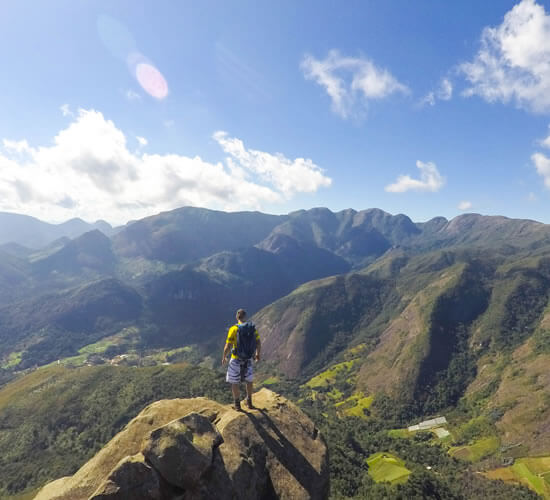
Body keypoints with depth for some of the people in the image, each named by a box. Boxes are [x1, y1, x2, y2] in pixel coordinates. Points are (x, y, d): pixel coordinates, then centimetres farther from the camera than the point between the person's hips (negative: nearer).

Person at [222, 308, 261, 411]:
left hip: (236, 360, -3)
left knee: (235, 382, 16)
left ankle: (237, 404, 28)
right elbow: (258, 344, -2)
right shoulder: (252, 328, -7)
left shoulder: (233, 329, -19)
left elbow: (228, 347, -18)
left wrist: (224, 357, 1)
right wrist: (258, 355, 16)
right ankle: (249, 402, 34)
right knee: (249, 380, 25)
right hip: (248, 360, 3)